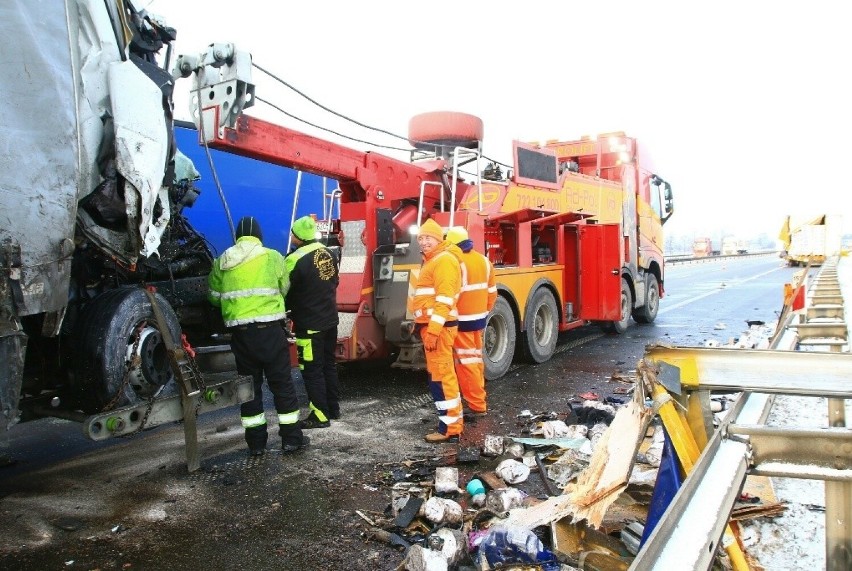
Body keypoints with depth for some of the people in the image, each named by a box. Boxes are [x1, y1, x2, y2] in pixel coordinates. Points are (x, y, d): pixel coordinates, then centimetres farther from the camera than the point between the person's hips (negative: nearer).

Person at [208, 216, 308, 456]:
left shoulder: (222, 262, 7)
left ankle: (256, 442, 17)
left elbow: (215, 297, 13)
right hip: (269, 328, -2)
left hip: (239, 331, 3)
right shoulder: (273, 257, 1)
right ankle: (291, 439, 12)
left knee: (250, 385, 12)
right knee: (282, 384, 7)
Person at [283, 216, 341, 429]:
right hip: (330, 319, 8)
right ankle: (333, 408, 28)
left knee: (312, 370, 1)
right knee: (329, 364, 18)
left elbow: (285, 292, -11)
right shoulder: (328, 253, 4)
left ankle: (321, 416, 6)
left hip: (309, 325, -8)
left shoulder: (295, 259, -19)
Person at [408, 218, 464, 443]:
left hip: (439, 327, -11)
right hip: (431, 325, 11)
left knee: (440, 375, -8)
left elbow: (444, 299, -20)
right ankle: (453, 421, 23)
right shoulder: (432, 260, 21)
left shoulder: (444, 259, -12)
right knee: (442, 374, 14)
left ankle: (450, 428, -2)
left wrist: (433, 331, -25)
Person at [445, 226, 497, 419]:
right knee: (476, 358, 19)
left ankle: (477, 406, 1)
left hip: (462, 320, -8)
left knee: (466, 362, -2)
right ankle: (478, 395, 30)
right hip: (479, 317, 8)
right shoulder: (484, 260, 6)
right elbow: (492, 291, 12)